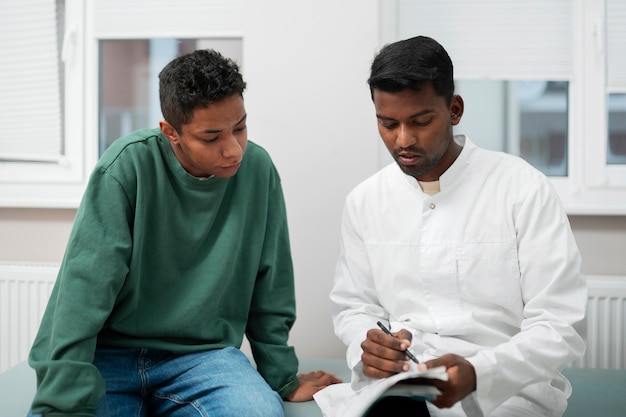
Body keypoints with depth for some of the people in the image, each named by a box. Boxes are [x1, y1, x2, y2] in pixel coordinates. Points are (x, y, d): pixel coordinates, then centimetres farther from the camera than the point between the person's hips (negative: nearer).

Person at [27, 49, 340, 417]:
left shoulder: (257, 169, -4)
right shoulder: (128, 166, -14)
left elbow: (269, 292, 6)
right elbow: (84, 291, -19)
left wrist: (282, 379, 10)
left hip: (202, 353, 2)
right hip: (107, 352, -1)